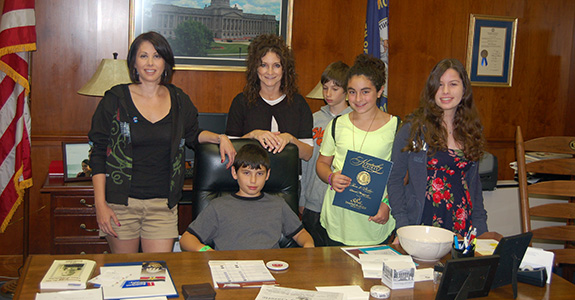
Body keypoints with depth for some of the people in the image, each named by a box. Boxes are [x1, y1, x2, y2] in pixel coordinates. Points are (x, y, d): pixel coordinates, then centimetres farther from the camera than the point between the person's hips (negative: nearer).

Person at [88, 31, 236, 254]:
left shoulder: (179, 101, 6)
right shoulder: (116, 99, -3)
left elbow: (192, 135, 24)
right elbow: (98, 154, -2)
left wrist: (219, 138, 3)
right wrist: (100, 204, -8)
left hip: (163, 204, 2)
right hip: (121, 202, -2)